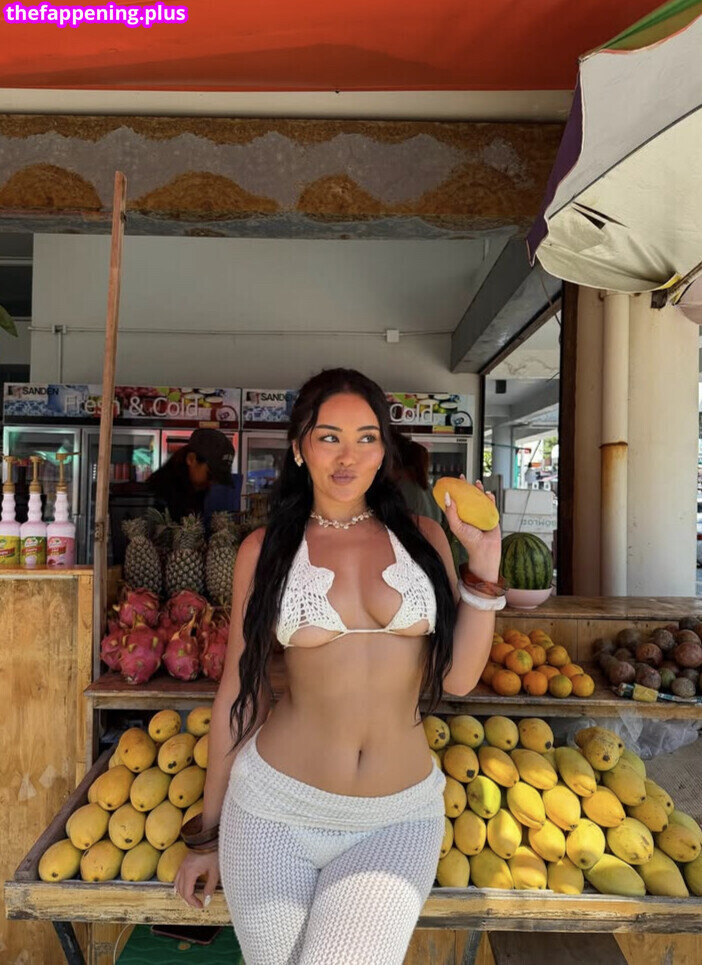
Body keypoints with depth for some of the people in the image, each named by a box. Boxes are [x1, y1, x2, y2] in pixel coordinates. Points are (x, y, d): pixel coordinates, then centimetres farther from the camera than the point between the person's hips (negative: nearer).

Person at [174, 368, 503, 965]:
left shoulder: (422, 537, 1)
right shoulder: (265, 550, -2)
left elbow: (458, 677, -2)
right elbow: (239, 691, 3)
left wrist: (485, 564, -9)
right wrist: (210, 831, 9)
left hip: (399, 819, 1)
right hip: (275, 807, 0)